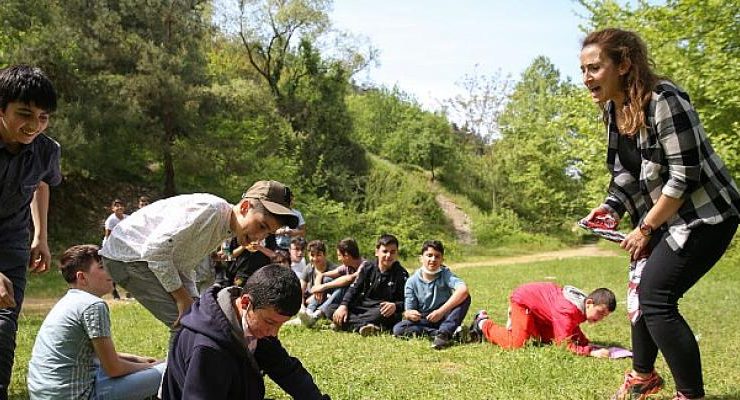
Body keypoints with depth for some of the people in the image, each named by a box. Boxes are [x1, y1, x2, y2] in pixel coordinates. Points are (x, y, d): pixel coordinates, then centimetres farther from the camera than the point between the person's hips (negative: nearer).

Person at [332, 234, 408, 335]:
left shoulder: (401, 274, -2)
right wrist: (343, 305, -14)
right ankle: (362, 326, -40)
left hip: (384, 311, -3)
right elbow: (354, 289, 5)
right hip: (362, 308, 4)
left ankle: (345, 325, -32)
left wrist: (395, 306, -30)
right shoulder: (367, 268, 8)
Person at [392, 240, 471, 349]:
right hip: (424, 321, 1)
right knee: (398, 329, -25)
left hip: (445, 318, -1)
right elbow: (408, 311, -5)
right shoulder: (412, 282, -4)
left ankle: (444, 333, -33)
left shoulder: (445, 274, -9)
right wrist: (410, 314, -32)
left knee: (465, 298, -25)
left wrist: (441, 311, -34)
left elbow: (463, 290, -30)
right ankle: (444, 333, -29)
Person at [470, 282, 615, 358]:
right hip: (523, 299, -9)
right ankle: (483, 324, 5)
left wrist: (587, 343, -10)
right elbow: (565, 343, -40)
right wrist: (591, 351, -47)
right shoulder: (567, 310, -38)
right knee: (516, 344, -18)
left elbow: (573, 328, 7)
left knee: (550, 339, 13)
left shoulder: (584, 304, -11)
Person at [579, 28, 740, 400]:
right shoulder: (613, 109, 2)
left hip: (703, 214, -9)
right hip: (662, 217, 9)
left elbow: (684, 176, -24)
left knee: (656, 297, -15)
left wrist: (646, 229, -18)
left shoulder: (663, 101, -24)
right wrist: (611, 207, -5)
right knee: (646, 289, 16)